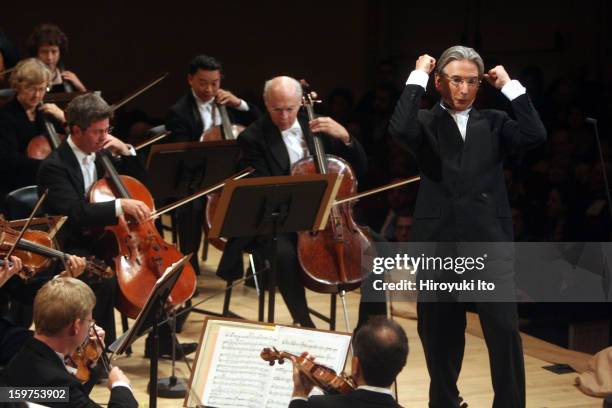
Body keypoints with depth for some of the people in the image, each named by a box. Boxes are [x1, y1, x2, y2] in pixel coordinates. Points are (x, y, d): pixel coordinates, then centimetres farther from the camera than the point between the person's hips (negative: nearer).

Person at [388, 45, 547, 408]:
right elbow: (400, 129, -18)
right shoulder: (426, 123, 5)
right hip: (439, 244, 0)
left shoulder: (494, 123, 10)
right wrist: (417, 77, -10)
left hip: (488, 244, 0)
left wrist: (510, 86, -4)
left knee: (506, 332, -7)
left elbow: (536, 135, -7)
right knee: (441, 336, 10)